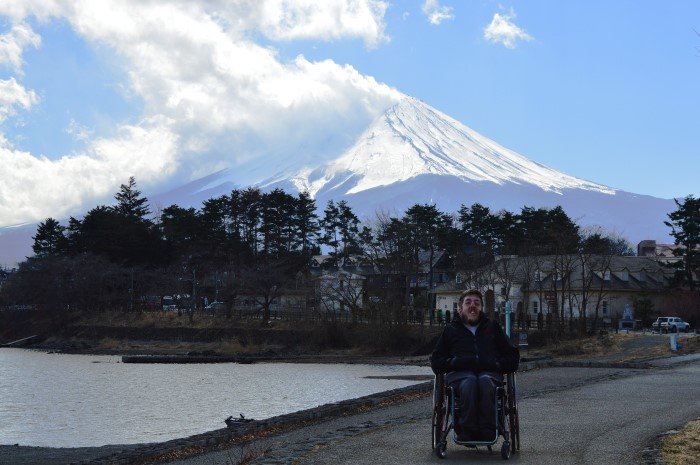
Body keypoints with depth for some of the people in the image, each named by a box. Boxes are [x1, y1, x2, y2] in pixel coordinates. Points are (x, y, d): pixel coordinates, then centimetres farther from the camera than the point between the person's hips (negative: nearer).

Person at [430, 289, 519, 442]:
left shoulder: (493, 327, 30)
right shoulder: (450, 330, 28)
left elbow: (512, 357, 23)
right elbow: (436, 362, 19)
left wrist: (497, 364, 1)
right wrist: (454, 362, -3)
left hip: (489, 373, 0)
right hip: (460, 374, 0)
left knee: (485, 381, -38)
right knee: (469, 382, -39)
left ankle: (487, 431, -38)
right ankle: (467, 430, -38)